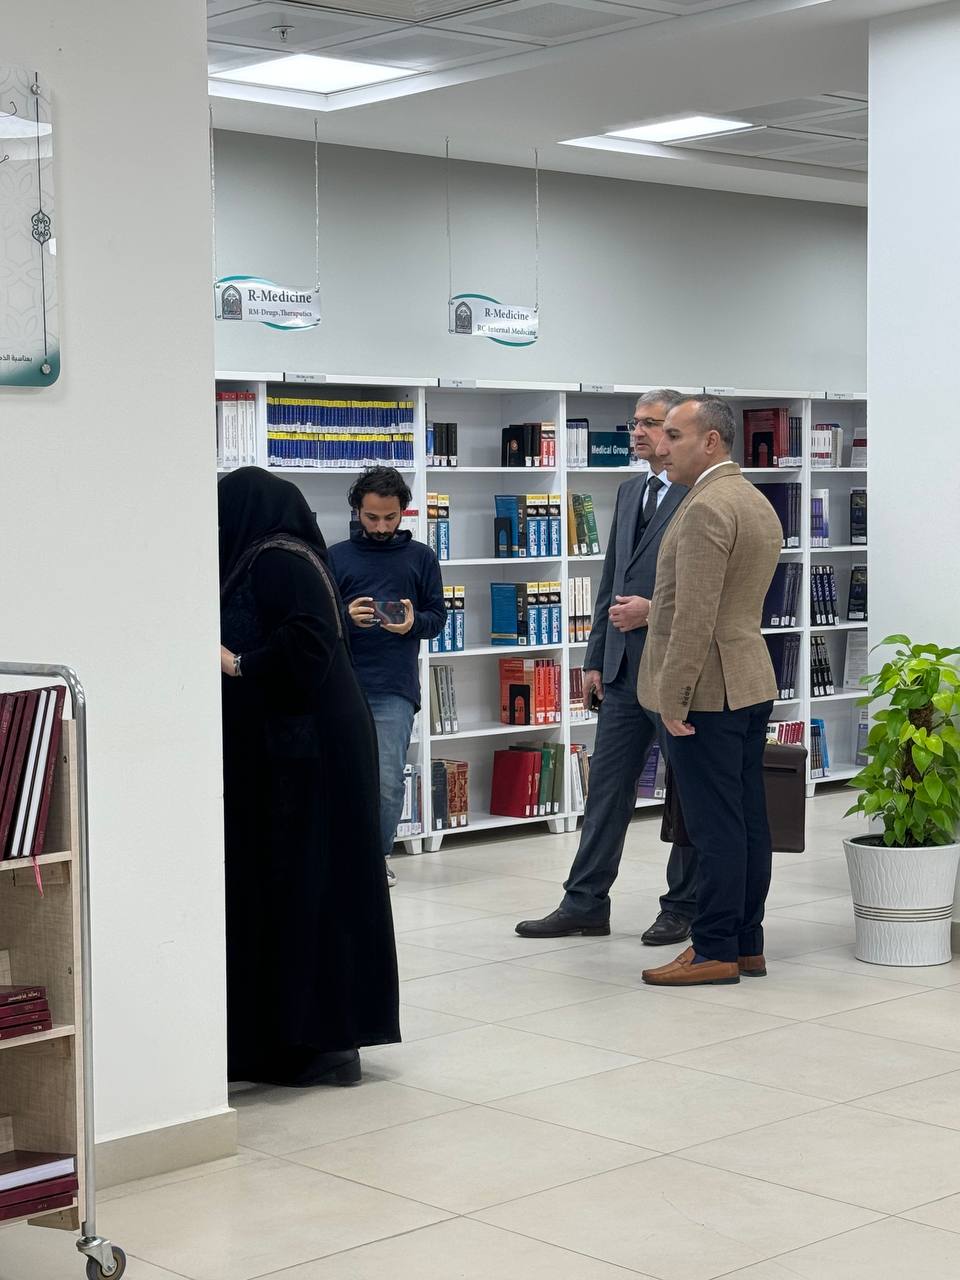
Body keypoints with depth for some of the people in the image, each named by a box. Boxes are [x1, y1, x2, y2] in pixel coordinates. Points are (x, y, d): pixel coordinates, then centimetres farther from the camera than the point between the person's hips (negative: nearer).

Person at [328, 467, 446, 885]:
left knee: (387, 781, -6)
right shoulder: (337, 556, 9)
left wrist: (414, 622, -12)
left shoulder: (421, 557, 10)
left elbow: (438, 615, 10)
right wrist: (346, 616, -14)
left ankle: (379, 855, 12)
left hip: (396, 687, -1)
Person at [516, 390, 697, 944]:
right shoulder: (630, 493, 15)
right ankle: (585, 904, 16)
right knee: (607, 788, 10)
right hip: (623, 669, 7)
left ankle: (684, 908, 17)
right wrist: (595, 659, 15)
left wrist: (654, 611, -18)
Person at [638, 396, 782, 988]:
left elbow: (696, 616, -22)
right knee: (748, 820, 11)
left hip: (709, 690, -10)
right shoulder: (759, 502, 16)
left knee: (716, 826, -5)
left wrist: (673, 698, -18)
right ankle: (747, 943, 17)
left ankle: (715, 951, 1)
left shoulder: (707, 508, -17)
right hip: (752, 683, 10)